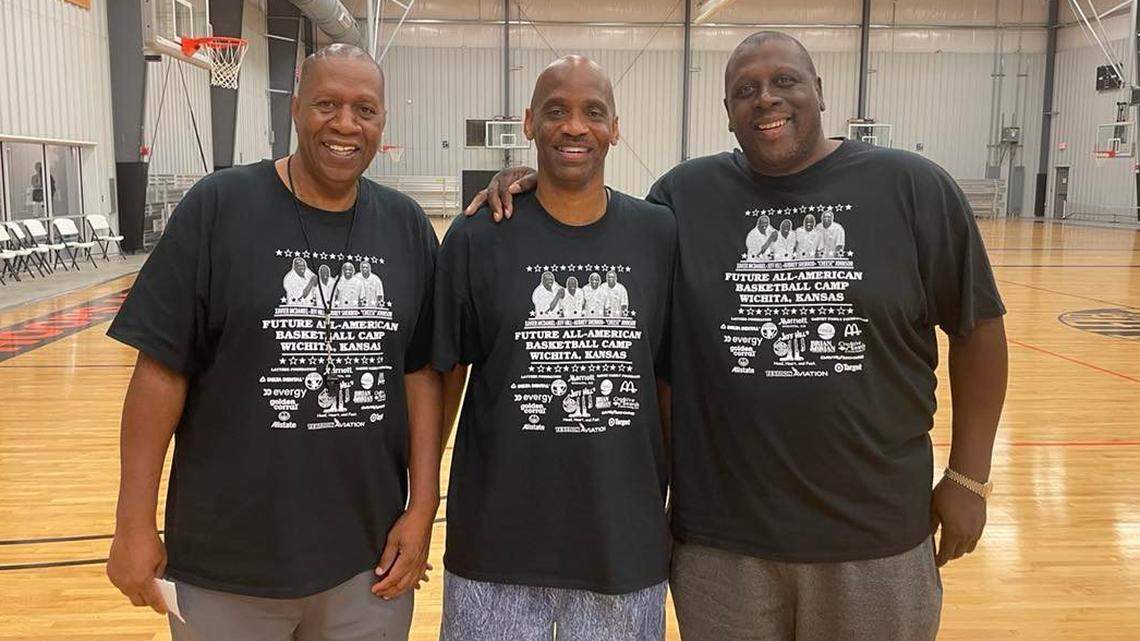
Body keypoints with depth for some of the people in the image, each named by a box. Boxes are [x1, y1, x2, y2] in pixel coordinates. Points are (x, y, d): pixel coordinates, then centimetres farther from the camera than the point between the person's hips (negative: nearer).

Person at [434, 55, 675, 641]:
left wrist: (677, 508, 7)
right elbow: (442, 377, 1)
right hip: (495, 546, -1)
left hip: (627, 544, 2)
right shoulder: (477, 239, -5)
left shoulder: (659, 236, 0)